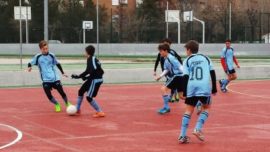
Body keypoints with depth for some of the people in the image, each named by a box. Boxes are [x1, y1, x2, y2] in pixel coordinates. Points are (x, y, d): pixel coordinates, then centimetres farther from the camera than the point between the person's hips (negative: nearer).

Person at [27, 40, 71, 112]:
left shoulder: (51, 55, 1)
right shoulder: (38, 57, -2)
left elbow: (58, 64, 14)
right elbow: (30, 63, 4)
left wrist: (63, 73, 14)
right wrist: (29, 67, -19)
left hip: (55, 78, 0)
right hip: (46, 80, 0)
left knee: (61, 92, -2)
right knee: (49, 95, -7)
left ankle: (67, 104, 24)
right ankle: (57, 105, 20)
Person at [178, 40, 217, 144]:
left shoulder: (187, 60, 10)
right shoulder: (205, 58, 17)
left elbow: (185, 77, 1)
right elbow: (212, 74, 10)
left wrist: (184, 93, 0)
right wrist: (214, 89, 14)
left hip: (191, 88, 0)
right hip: (204, 87, 0)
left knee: (189, 110, 7)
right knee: (206, 107, 18)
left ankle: (182, 136, 2)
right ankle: (198, 129, 0)